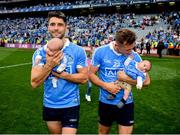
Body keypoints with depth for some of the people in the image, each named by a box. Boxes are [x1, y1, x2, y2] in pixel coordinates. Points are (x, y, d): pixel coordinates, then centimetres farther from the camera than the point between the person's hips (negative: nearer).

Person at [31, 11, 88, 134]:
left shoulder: (78, 51, -8)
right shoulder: (40, 52, -4)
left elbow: (84, 78, -9)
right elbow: (35, 83, -10)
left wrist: (61, 74, -18)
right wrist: (49, 65, -23)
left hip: (70, 105, -2)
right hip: (49, 105, 3)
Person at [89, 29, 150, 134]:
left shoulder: (135, 56, -9)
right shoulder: (100, 52, -13)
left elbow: (146, 81, -7)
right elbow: (91, 74, -6)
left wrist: (127, 79, -20)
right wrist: (105, 85, -20)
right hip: (106, 102, 0)